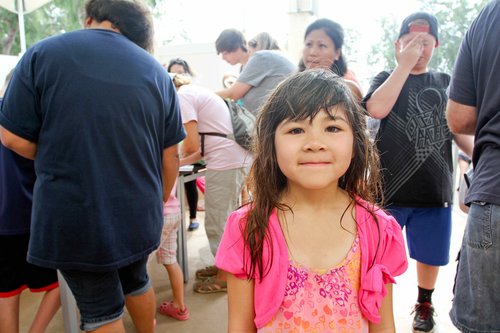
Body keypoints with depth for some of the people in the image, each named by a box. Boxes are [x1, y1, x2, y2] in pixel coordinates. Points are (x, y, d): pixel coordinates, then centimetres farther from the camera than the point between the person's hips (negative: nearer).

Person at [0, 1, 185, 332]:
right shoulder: (156, 71, 2)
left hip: (75, 219, -3)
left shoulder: (43, 54, -6)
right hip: (139, 214, 4)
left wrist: (60, 158, 12)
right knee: (136, 281, 27)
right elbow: (170, 155, 5)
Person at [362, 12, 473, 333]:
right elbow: (377, 109, -19)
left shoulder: (445, 83, 11)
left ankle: (424, 304, 39)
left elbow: (461, 131, 14)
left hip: (434, 189, 3)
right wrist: (405, 64, -16)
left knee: (430, 255, 15)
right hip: (389, 187, -2)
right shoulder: (387, 78, 3)